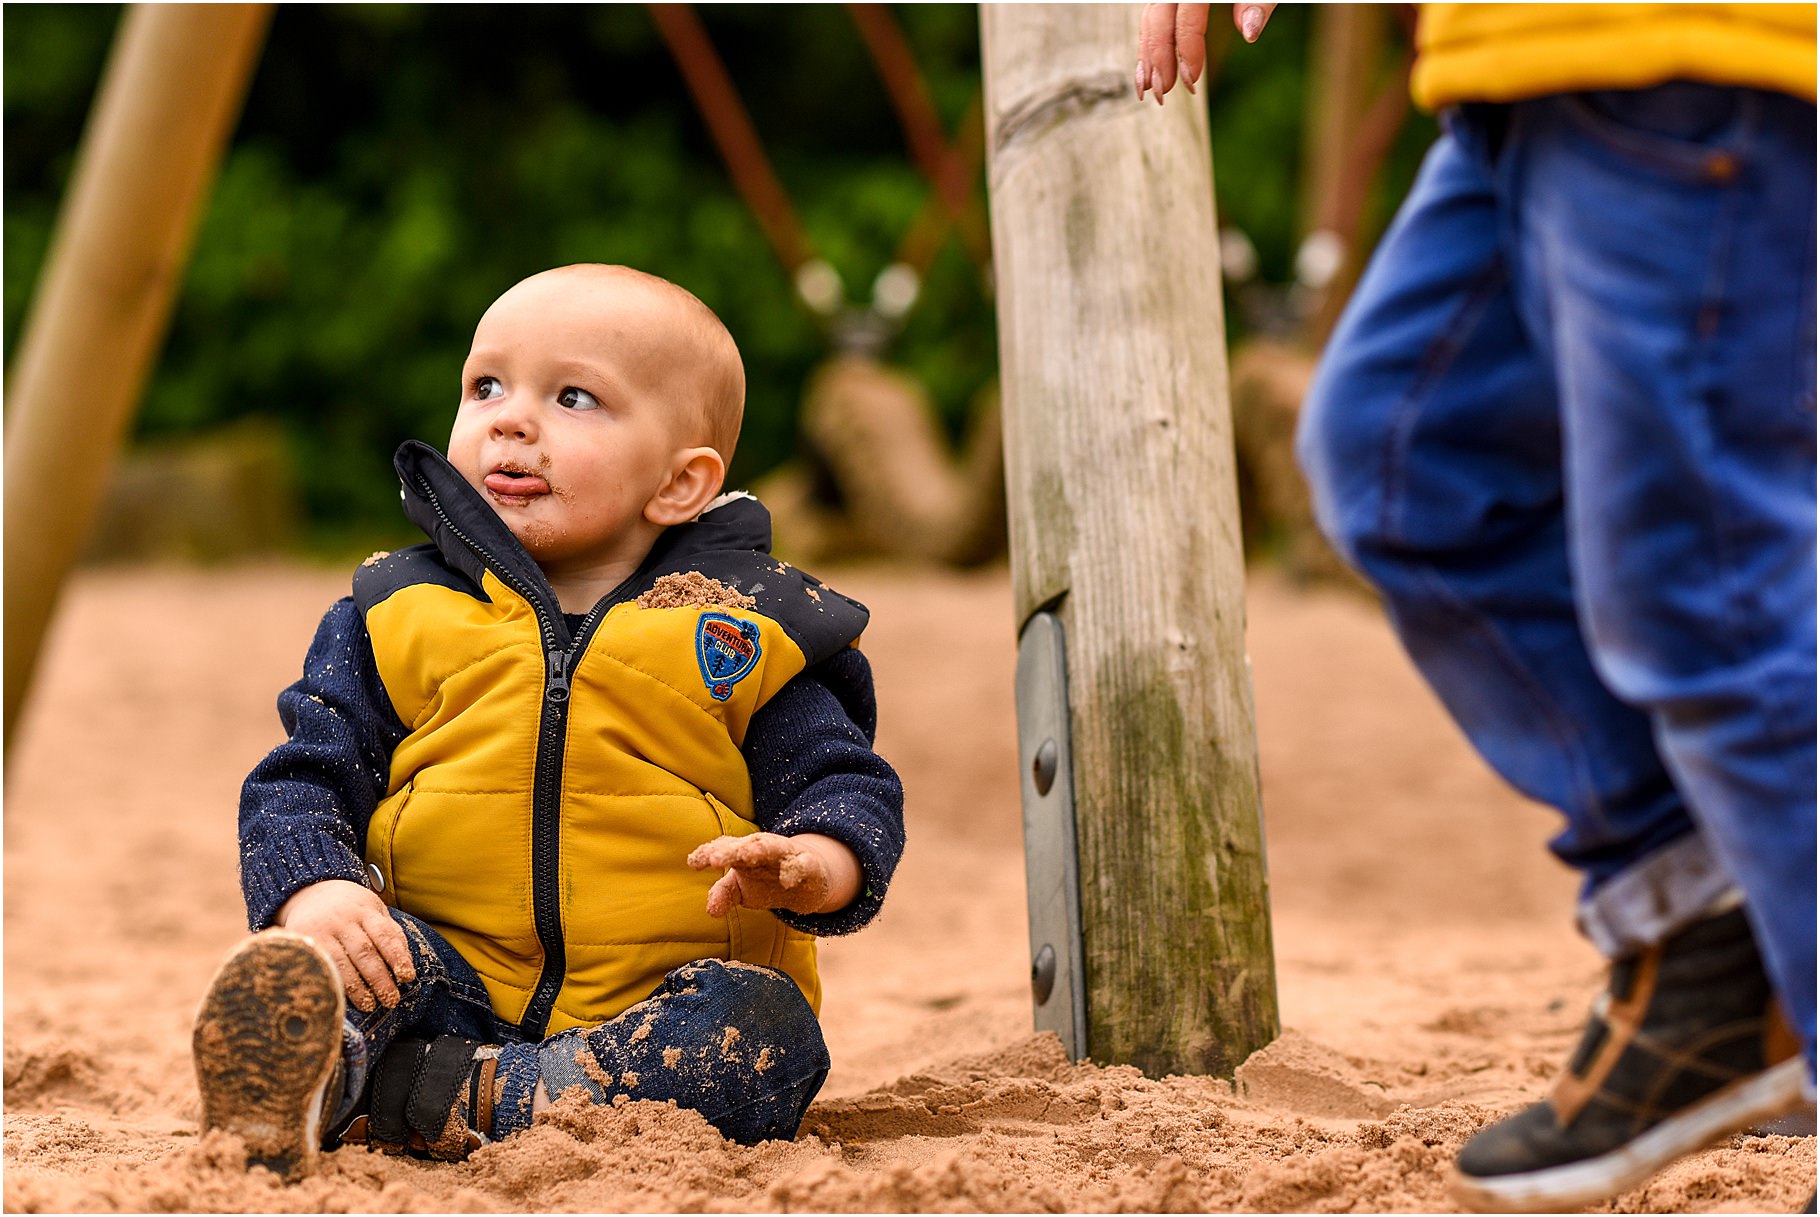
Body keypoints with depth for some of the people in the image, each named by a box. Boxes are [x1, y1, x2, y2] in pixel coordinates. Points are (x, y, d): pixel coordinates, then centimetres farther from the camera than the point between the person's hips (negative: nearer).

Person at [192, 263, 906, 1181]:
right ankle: (313, 1066, -58)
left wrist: (810, 867, -24)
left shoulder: (749, 632, 4)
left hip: (656, 1009, 0)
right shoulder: (398, 617, 8)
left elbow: (847, 787, 3)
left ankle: (465, 1103, -40)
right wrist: (314, 892, -21)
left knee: (766, 1032, -30)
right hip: (450, 991, 1)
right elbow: (302, 784, 3)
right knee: (333, 948, -26)